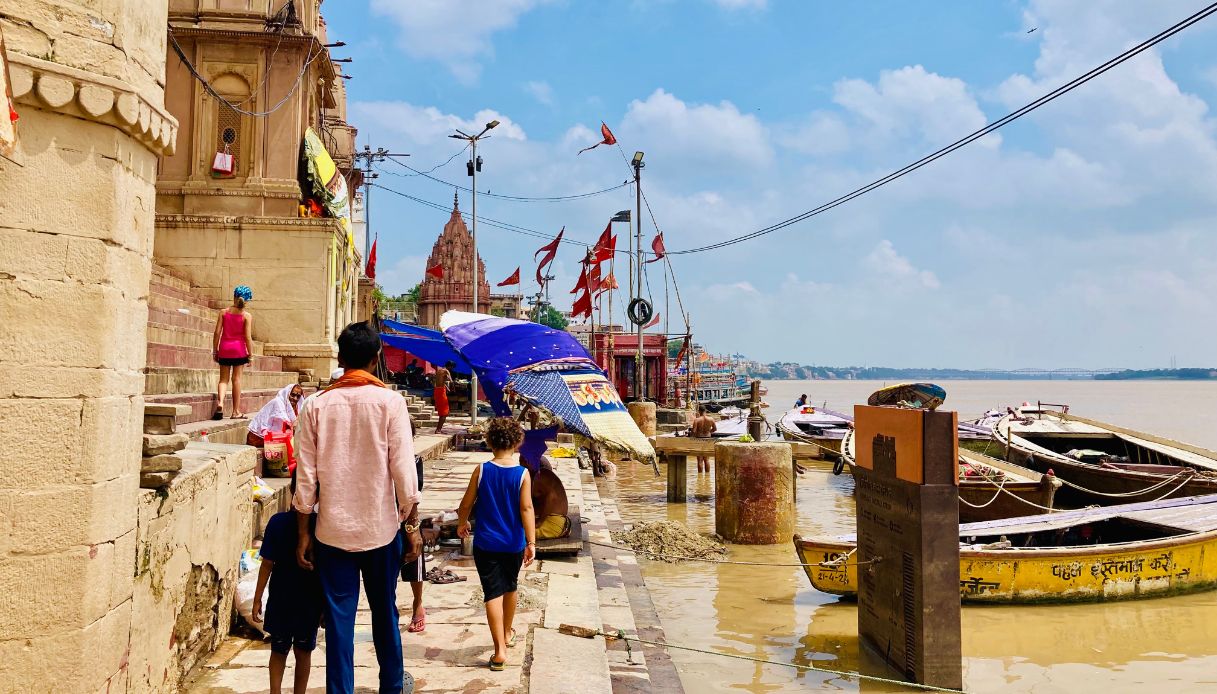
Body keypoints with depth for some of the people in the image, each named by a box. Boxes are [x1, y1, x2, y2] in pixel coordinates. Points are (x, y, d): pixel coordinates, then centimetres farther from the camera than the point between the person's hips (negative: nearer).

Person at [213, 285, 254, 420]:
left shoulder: (224, 312, 2)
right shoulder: (247, 316, -5)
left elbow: (217, 333, 0)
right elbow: (248, 337, -9)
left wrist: (215, 350, 8)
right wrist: (250, 354, 0)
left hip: (224, 348, 2)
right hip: (239, 349, -2)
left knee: (223, 378, 10)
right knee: (236, 378, 6)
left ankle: (220, 402, -15)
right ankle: (236, 411, 10)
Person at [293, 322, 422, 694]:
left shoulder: (316, 404, -3)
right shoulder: (390, 401, -8)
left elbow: (306, 476, -3)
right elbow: (403, 471, -9)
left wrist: (303, 533, 5)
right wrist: (412, 526, 1)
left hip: (333, 530, 0)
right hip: (381, 527, 0)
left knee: (339, 618, 8)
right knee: (384, 611, 18)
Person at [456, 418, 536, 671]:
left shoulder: (481, 470, -8)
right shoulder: (522, 474, -10)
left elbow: (467, 503, -1)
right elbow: (526, 508, -14)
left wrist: (461, 524, 18)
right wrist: (531, 542, -11)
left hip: (486, 544, -1)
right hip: (514, 544, 1)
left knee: (493, 593, -1)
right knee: (510, 588, 22)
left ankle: (500, 650, -9)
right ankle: (508, 633, 42)